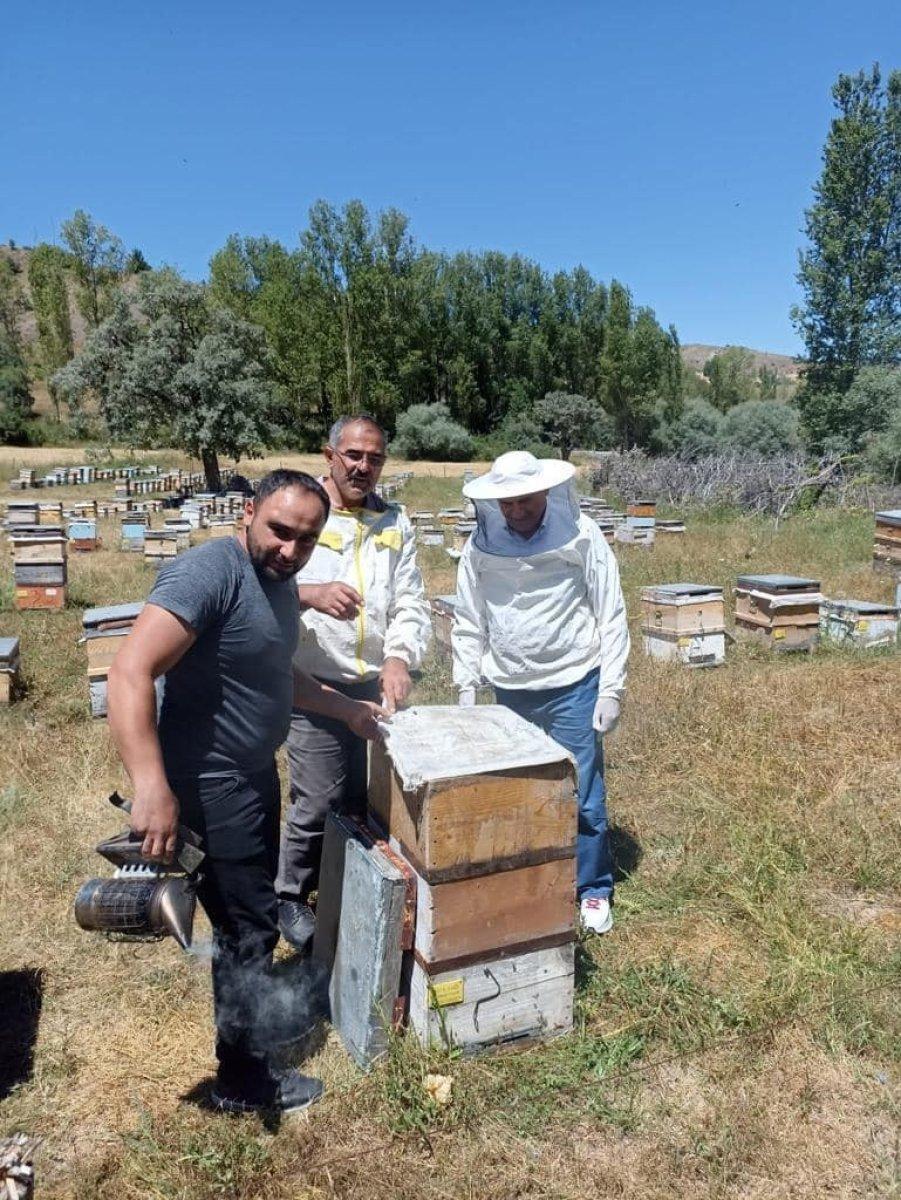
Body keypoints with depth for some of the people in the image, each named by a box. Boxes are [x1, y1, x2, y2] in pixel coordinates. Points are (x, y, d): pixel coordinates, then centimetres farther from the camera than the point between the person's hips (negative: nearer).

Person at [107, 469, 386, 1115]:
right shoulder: (209, 573, -25)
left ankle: (250, 1012, 50)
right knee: (248, 928, 6)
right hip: (210, 787, -9)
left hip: (255, 774, 9)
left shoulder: (279, 580, 5)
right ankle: (245, 1081, 28)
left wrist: (345, 708, 20)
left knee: (253, 912, 26)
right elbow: (131, 674, -33)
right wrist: (152, 787, -41)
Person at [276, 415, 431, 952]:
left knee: (371, 797, 13)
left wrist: (401, 656, -15)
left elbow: (412, 603, 4)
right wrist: (312, 594, -32)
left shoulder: (395, 522, 8)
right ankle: (292, 895, 27)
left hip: (379, 686, 4)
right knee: (319, 802, 1)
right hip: (317, 687, -4)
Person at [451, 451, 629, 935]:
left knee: (582, 795, 4)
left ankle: (594, 890, 23)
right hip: (510, 690, 3)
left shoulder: (581, 537, -10)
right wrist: (467, 687, 4)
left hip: (574, 685, -3)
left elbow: (611, 618, -6)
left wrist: (611, 690, -7)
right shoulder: (480, 546, -2)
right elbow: (468, 624, 7)